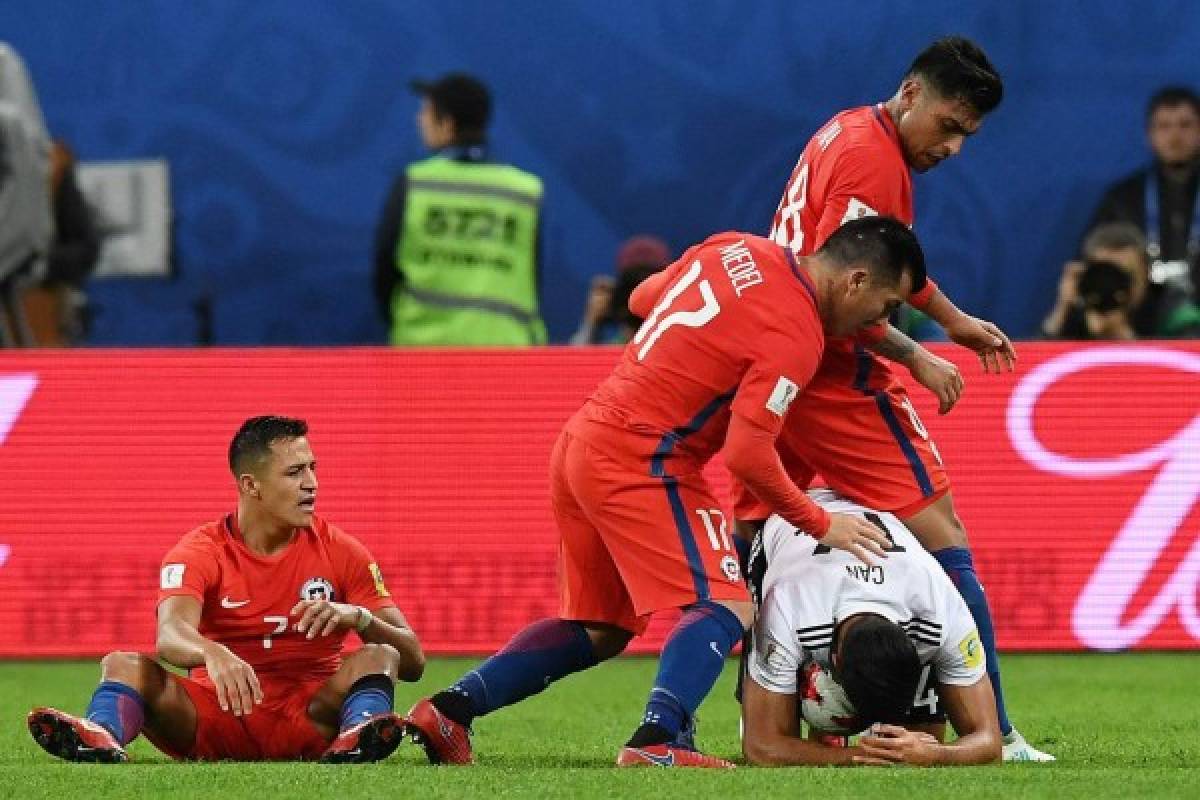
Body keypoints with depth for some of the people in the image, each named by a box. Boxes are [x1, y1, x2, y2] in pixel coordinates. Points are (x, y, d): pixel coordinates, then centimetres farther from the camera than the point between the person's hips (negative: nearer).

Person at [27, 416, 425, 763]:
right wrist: (213, 654, -48)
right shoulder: (199, 552, -1)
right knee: (122, 664, -22)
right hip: (217, 718, -1)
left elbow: (413, 662, -1)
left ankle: (357, 735, -56)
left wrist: (357, 617, -23)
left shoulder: (340, 551, 3)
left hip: (309, 719, 1)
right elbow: (171, 635, -23)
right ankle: (99, 736, -55)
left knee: (378, 657, -24)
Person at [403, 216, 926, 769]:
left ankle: (449, 709, 15)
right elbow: (747, 455, -18)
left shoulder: (733, 248, 9)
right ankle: (656, 741, -33)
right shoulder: (797, 333, -15)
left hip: (580, 443, 9)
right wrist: (820, 525, -5)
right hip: (641, 463, -9)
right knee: (725, 609, -13)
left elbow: (641, 299, 25)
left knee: (600, 631, 18)